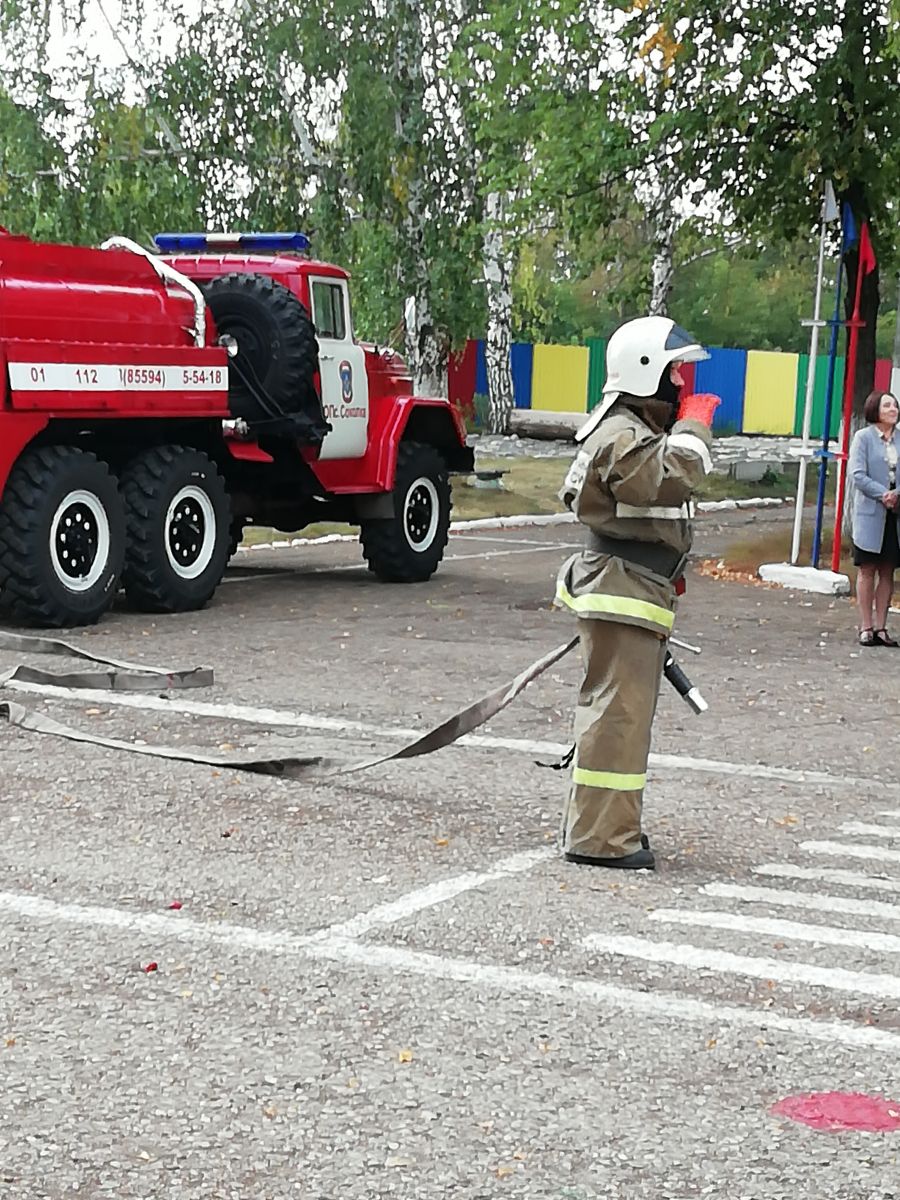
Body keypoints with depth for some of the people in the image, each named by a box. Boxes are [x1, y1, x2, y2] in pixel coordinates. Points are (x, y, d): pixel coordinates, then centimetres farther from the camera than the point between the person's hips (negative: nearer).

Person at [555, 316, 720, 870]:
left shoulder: (642, 432, 19)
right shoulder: (622, 438, -18)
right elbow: (674, 477, -34)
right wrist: (694, 425, -18)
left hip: (639, 591, 11)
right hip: (622, 594, -11)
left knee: (627, 710, 17)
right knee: (619, 711, -10)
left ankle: (600, 824, 26)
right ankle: (600, 836, -7)